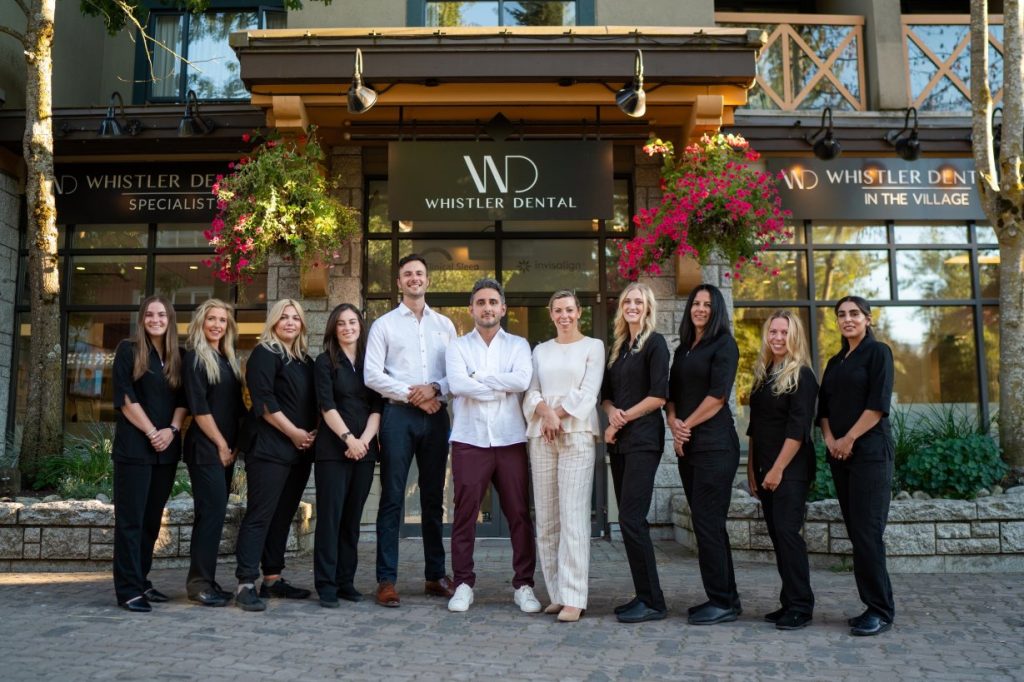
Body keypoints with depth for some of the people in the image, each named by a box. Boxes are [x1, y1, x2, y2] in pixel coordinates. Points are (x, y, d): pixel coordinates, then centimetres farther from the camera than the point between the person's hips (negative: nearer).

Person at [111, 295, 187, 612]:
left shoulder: (177, 356, 13)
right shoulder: (128, 350, -1)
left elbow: (183, 399, 11)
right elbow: (125, 398, -8)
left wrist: (172, 429, -7)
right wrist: (151, 432, -12)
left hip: (167, 448, 5)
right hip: (134, 446, -5)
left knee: (153, 517, 10)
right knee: (131, 517, -4)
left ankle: (142, 581, 19)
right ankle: (128, 589, 0)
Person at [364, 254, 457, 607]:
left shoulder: (444, 325, 13)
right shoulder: (384, 324, 6)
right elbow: (372, 375, -3)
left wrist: (435, 388, -11)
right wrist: (411, 394, -10)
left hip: (436, 415, 3)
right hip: (398, 415, -3)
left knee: (433, 497, 9)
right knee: (393, 498, -3)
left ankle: (436, 575, 18)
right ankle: (386, 580, 2)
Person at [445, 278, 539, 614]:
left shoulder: (518, 345, 10)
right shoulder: (458, 346, 8)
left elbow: (522, 380, -9)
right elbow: (457, 384, -10)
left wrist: (478, 377, -7)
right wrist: (503, 387, -7)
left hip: (511, 439, 1)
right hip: (469, 440, 0)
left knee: (519, 514, 3)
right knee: (465, 514, 3)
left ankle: (523, 584, 14)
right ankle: (464, 583, 14)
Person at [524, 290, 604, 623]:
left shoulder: (593, 346, 8)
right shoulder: (540, 350, 20)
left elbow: (588, 394, -2)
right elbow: (531, 393, 11)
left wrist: (557, 415, -6)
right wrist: (545, 411, -9)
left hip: (577, 435, -4)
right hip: (541, 437, 4)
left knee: (573, 517, -10)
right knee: (546, 519, 2)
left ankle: (573, 598, -9)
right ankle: (556, 593, 10)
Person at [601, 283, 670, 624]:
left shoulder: (654, 343, -4)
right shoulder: (617, 347, 17)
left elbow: (659, 395, -12)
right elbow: (606, 394, 17)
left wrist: (624, 418, -8)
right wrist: (612, 412, -5)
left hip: (643, 439, -7)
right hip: (619, 441, 7)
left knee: (631, 519, -11)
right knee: (630, 520, 8)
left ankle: (653, 601, -2)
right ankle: (643, 595, 15)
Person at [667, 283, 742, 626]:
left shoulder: (724, 344, -3)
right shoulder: (683, 349, 18)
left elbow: (718, 395, -12)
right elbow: (671, 392, 15)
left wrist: (687, 425, -7)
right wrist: (674, 424, -3)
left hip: (714, 444, -8)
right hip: (687, 445, 8)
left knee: (708, 522, -8)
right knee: (706, 522, 9)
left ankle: (722, 602, 1)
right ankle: (725, 598, 18)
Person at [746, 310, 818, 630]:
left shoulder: (802, 375, -7)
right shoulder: (763, 375, 15)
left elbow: (798, 429, -14)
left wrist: (778, 469, -17)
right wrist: (752, 467, 12)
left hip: (791, 468, -7)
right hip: (765, 470, 7)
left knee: (787, 531, -10)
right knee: (777, 534, 8)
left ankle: (801, 606, -2)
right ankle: (789, 603, 15)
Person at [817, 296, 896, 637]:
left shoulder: (878, 352, -1)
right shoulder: (835, 362, 19)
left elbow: (878, 404, -10)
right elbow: (824, 408, 16)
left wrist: (849, 439, -11)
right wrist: (829, 440, -1)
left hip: (869, 451, -7)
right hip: (840, 454, 7)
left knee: (867, 531, -9)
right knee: (855, 530, 6)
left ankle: (880, 610, -1)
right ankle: (873, 605, 13)